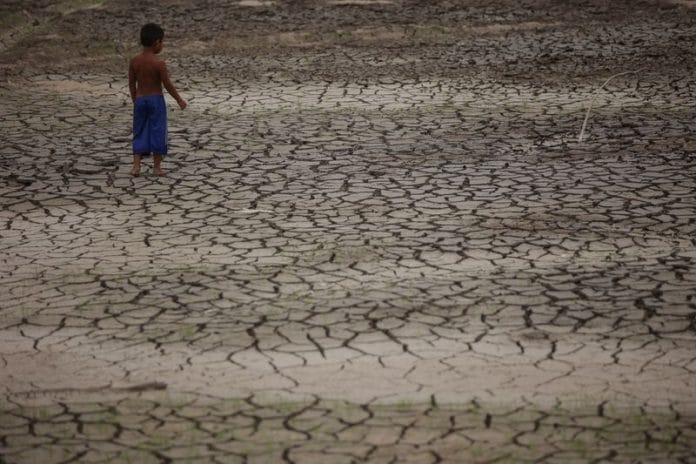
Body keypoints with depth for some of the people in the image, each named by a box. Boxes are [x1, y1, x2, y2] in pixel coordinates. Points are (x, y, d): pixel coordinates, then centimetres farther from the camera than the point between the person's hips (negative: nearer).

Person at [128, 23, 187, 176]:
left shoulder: (134, 60, -1)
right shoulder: (159, 63, -15)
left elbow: (131, 83, 5)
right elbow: (167, 85, -12)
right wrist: (179, 100, 1)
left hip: (140, 100, 4)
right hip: (156, 100, -4)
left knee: (140, 133, 11)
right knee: (157, 132, 5)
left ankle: (136, 166, 3)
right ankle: (157, 167, 9)